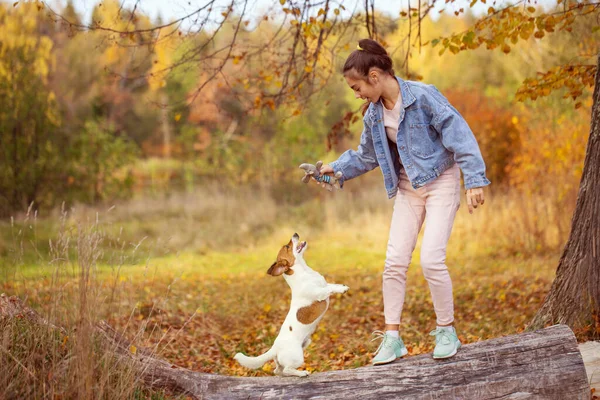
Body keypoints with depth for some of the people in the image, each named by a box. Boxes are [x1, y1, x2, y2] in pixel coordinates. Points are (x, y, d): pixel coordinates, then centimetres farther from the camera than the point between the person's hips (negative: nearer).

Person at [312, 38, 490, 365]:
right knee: (394, 262, -2)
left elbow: (459, 136, -19)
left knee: (431, 260, -15)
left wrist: (474, 180, -23)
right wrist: (336, 169, 8)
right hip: (407, 189, 6)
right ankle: (392, 337, 6)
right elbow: (366, 156, 20)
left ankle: (446, 331, 3)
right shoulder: (374, 115, 3)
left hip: (440, 183, -6)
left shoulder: (423, 97, -18)